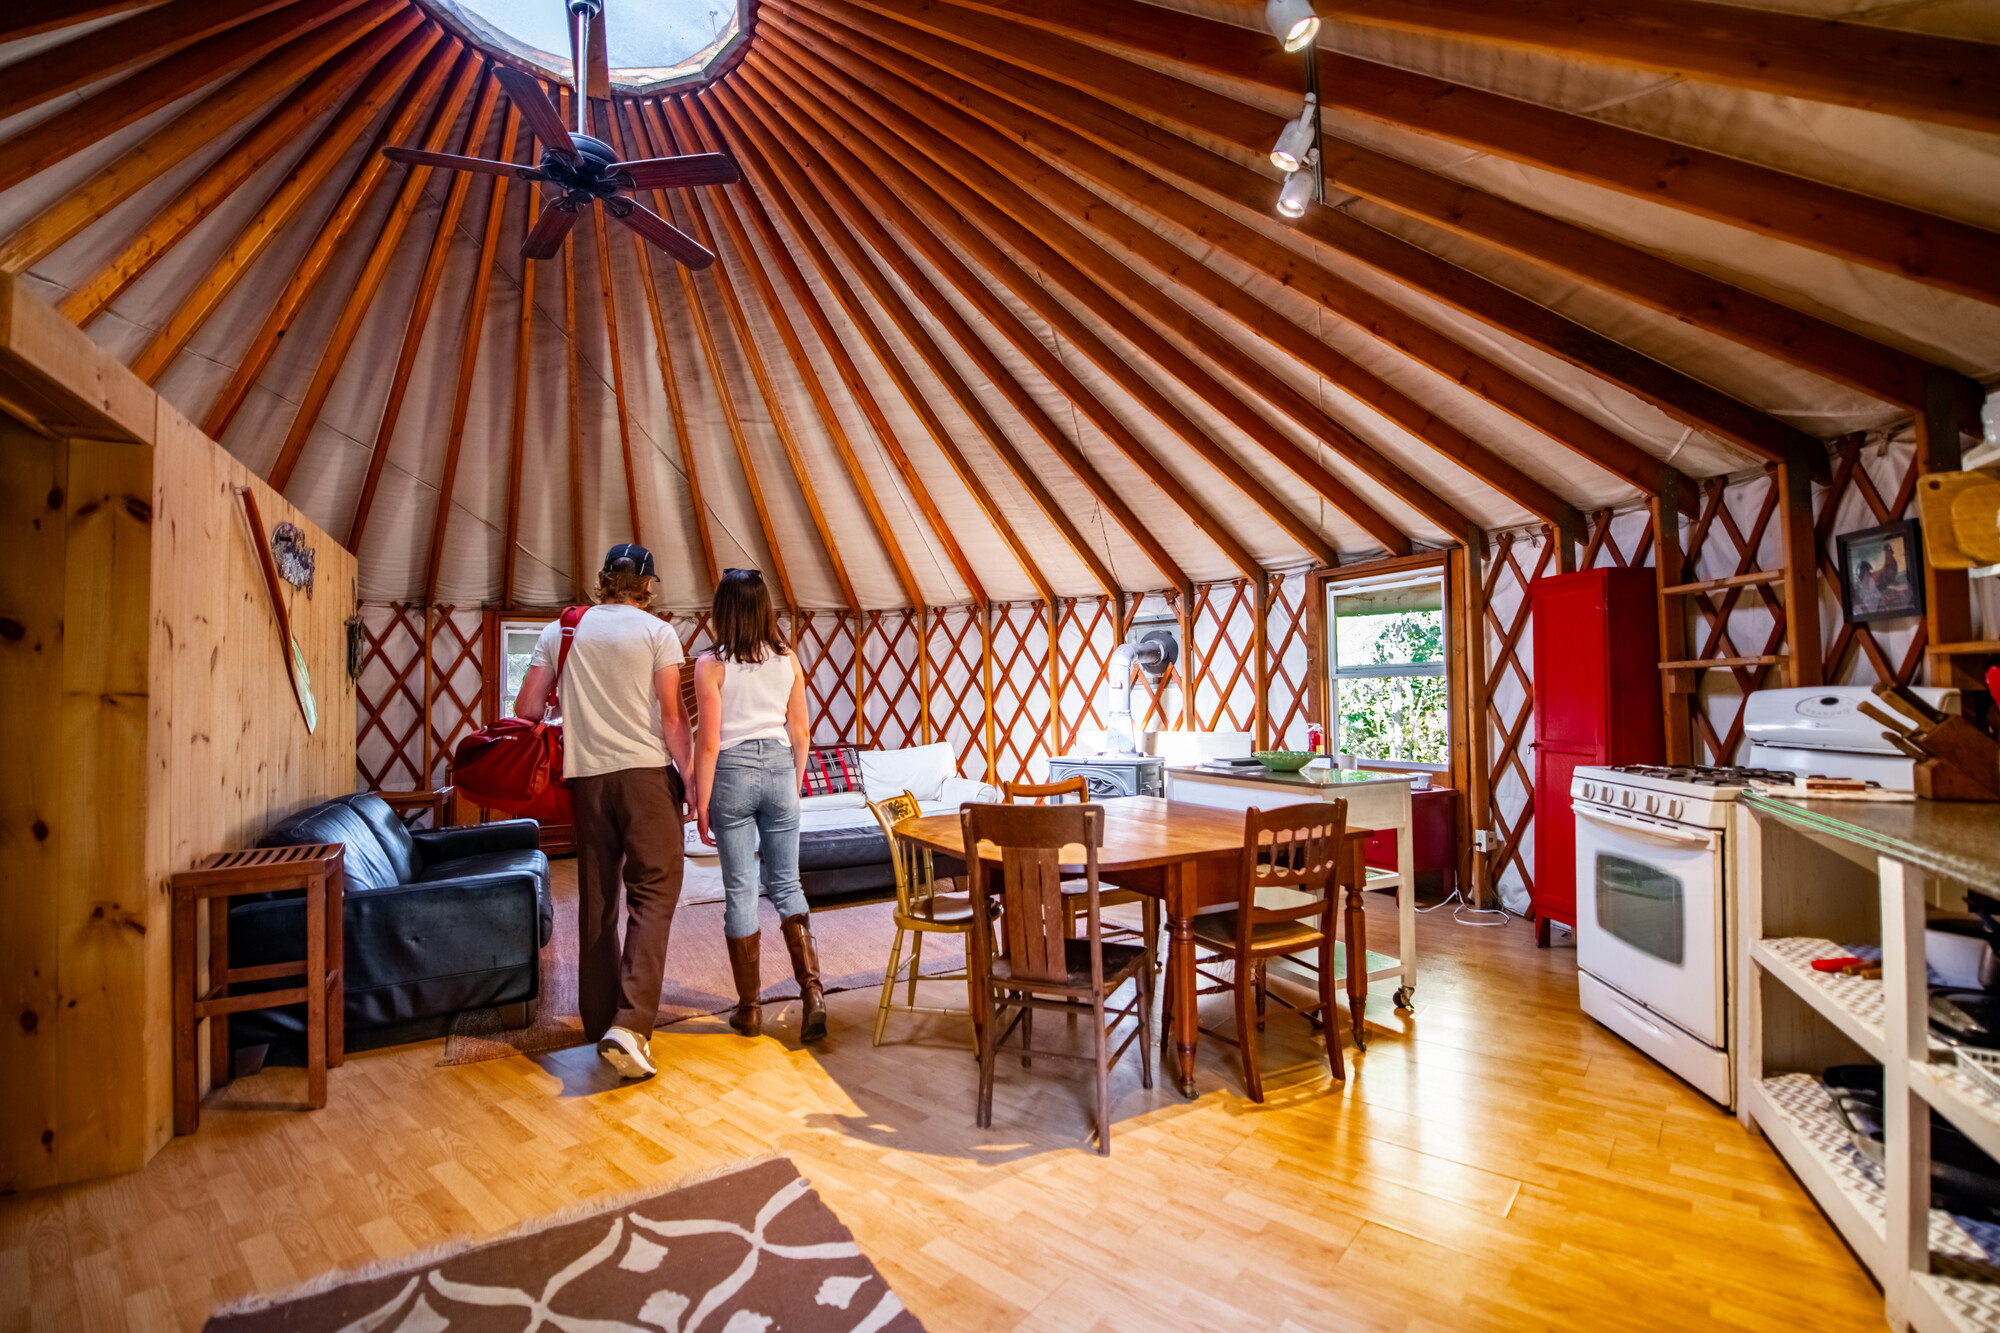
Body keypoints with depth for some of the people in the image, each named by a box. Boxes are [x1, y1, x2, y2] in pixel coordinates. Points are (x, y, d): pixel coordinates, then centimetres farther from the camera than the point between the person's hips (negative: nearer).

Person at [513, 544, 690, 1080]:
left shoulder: (561, 631, 11)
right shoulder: (658, 632, -1)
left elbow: (527, 709, 9)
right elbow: (672, 717, -8)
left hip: (586, 776, 4)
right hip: (645, 772, -4)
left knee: (596, 900, 13)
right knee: (653, 893, -3)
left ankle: (600, 1021, 22)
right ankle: (630, 1023, -17)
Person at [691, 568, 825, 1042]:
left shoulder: (711, 664, -8)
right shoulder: (788, 659, 2)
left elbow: (709, 741, -10)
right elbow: (800, 732, 5)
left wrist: (702, 802, -3)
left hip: (732, 773, -3)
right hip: (779, 770, 3)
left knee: (740, 890, 7)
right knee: (786, 884, 12)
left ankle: (749, 1009, 17)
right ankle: (812, 990, -1)